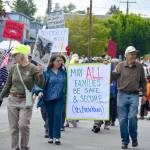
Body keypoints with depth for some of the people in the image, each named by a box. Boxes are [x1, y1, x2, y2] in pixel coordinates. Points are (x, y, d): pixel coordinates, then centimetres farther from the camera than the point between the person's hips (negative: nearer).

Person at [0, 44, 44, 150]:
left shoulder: (33, 69, -6)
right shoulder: (13, 68, 5)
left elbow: (41, 84, -9)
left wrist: (40, 72, -21)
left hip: (26, 101, -4)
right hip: (12, 100, 4)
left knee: (23, 125, -14)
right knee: (14, 127, 5)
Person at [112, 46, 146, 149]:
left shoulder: (139, 67, 7)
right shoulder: (120, 66, 4)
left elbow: (143, 81, 15)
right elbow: (113, 77, -1)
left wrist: (144, 94, 13)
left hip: (134, 95, 0)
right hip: (122, 95, 0)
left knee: (132, 117, -13)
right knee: (123, 119, 2)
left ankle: (134, 138, 11)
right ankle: (125, 141, 14)